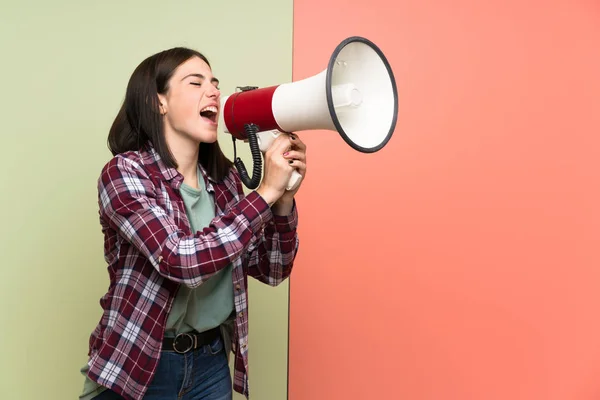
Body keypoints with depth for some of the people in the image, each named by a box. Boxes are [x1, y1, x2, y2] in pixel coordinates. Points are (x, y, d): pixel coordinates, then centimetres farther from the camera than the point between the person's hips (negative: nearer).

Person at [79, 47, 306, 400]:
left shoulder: (224, 178, -1)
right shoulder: (124, 172, -15)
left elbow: (271, 270, 0)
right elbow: (182, 260, -28)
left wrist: (285, 198, -14)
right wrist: (266, 192, -24)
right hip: (137, 367, -4)